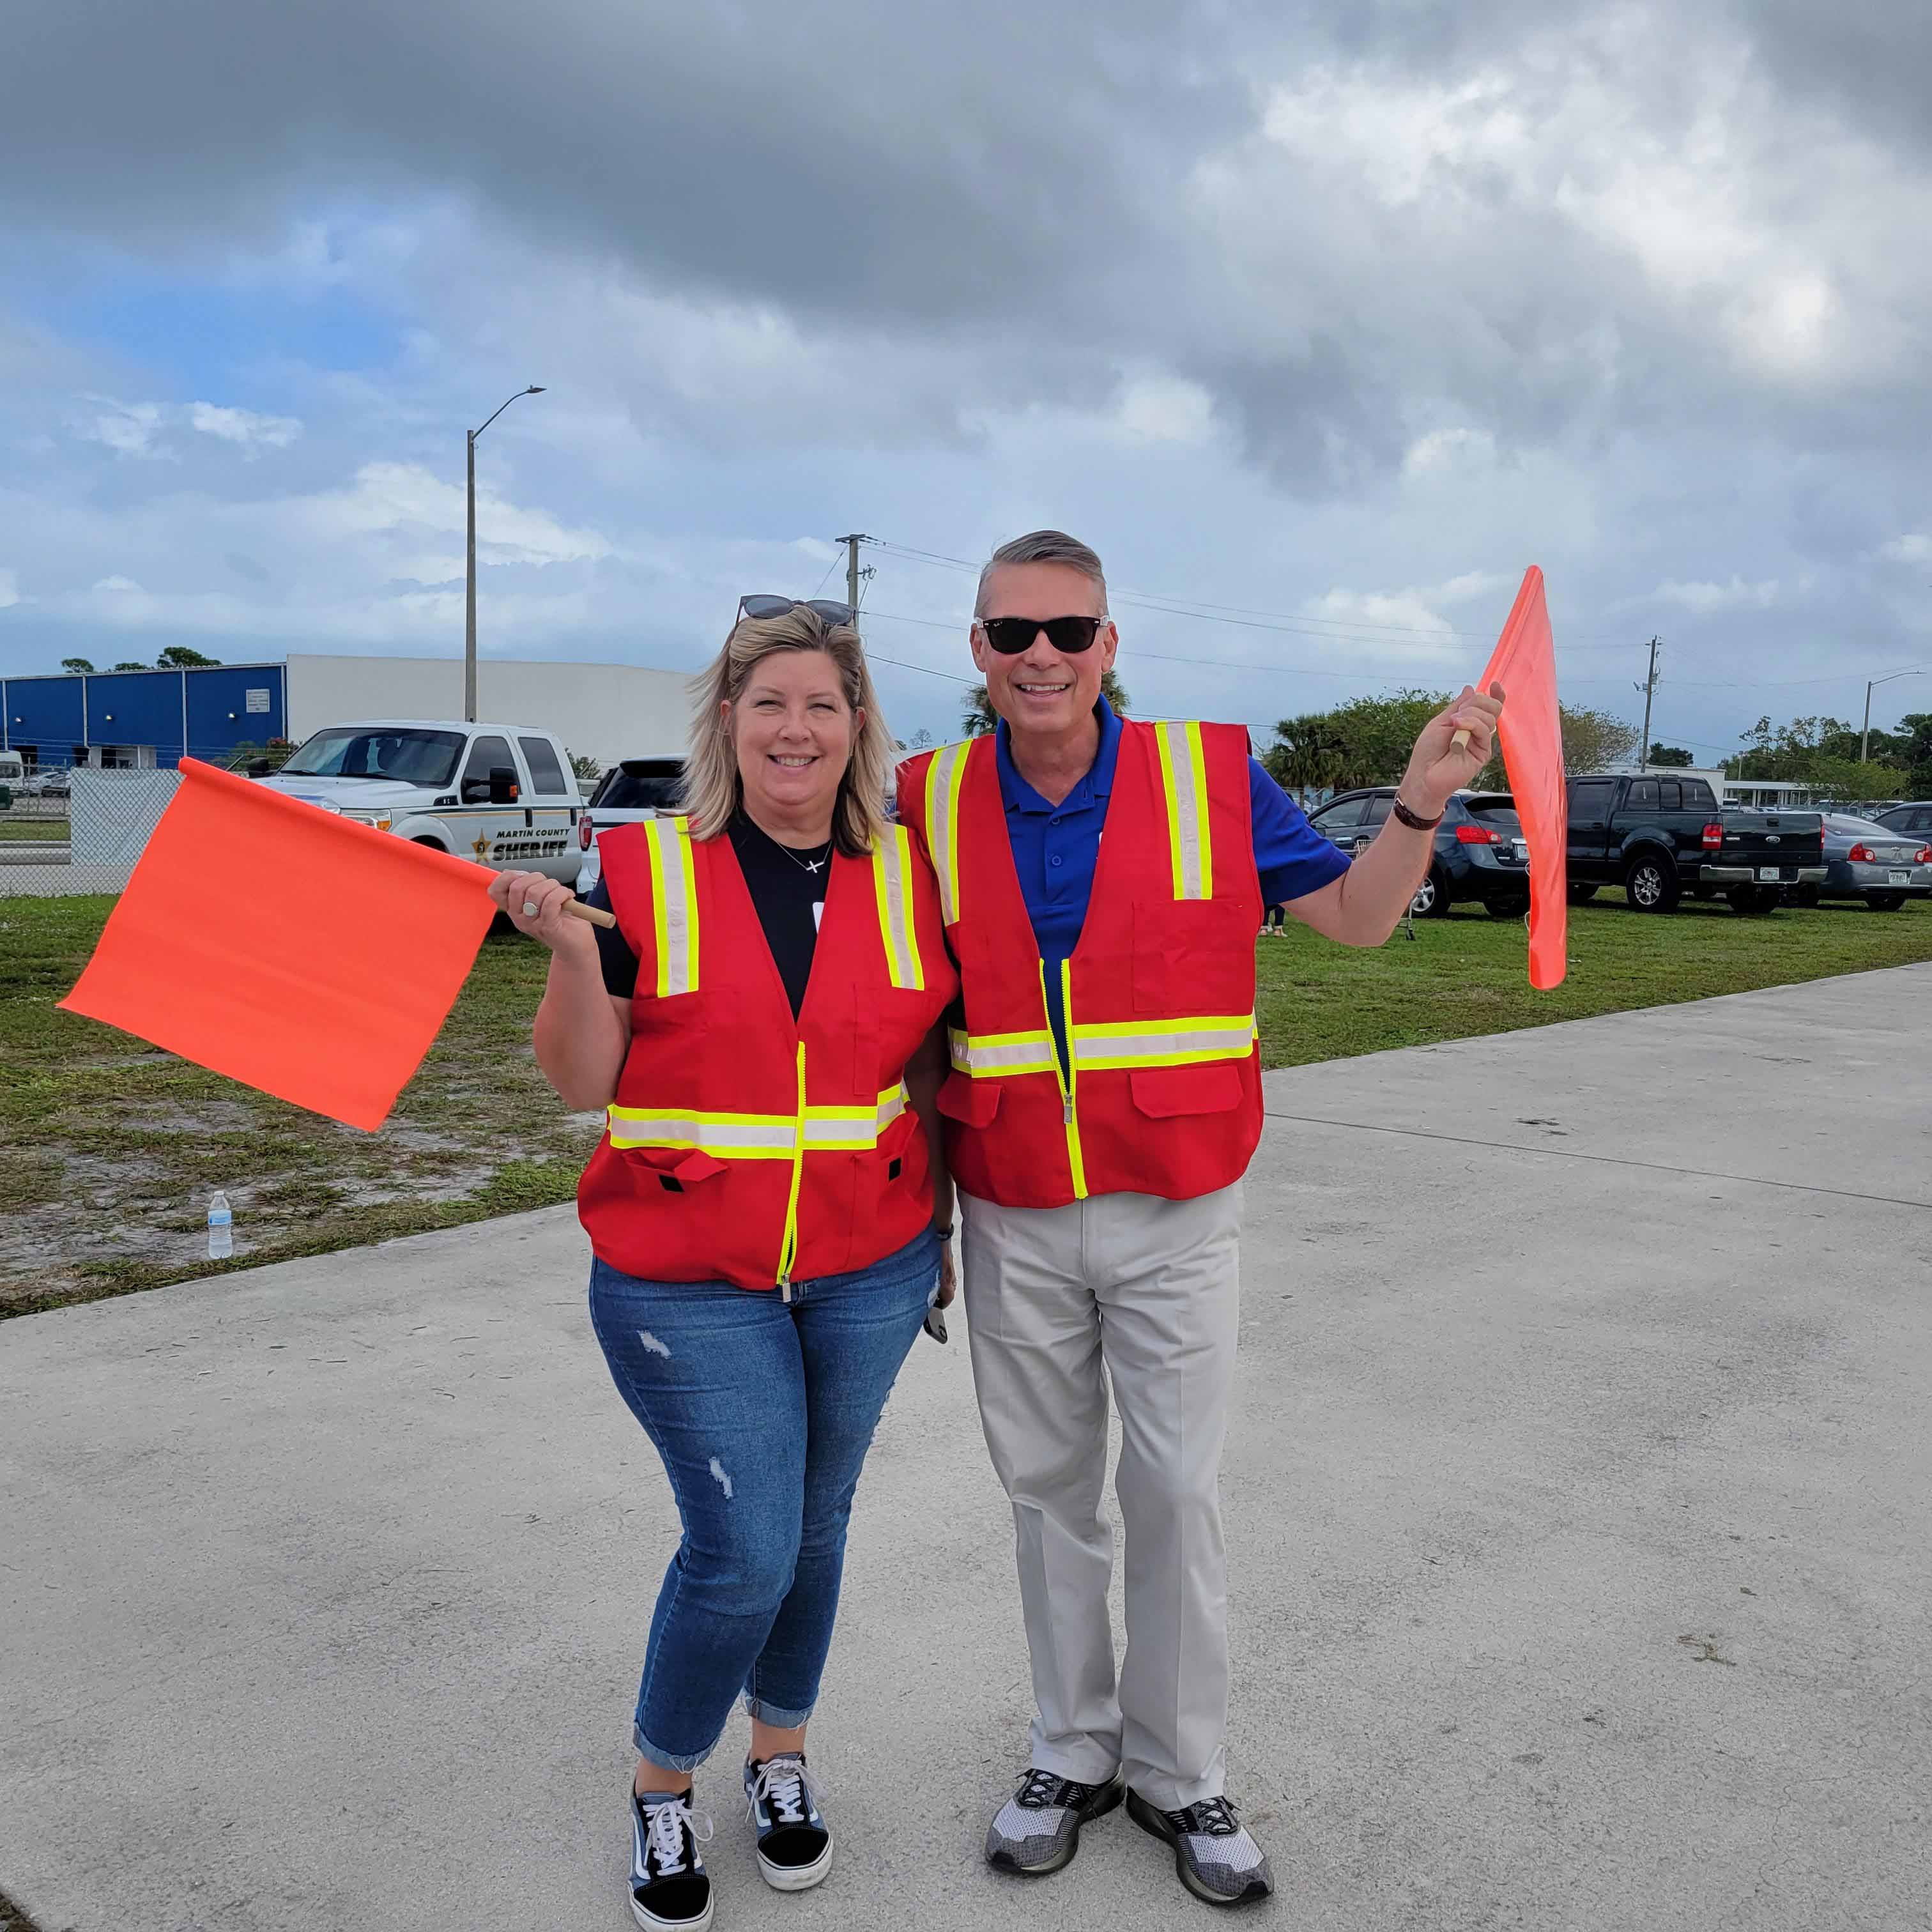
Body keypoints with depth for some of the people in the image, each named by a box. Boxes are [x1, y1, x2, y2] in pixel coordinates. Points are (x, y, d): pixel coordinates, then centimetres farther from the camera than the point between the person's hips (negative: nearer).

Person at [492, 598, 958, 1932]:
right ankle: (663, 1789, 25)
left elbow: (925, 1069, 10)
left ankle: (782, 1758, 41)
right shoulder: (648, 871, -7)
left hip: (868, 1271, 3)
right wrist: (571, 949, -23)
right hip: (688, 1281, -3)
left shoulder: (907, 874, 1)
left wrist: (937, 1231, 12)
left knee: (815, 1526, 15)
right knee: (744, 1549, -4)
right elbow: (585, 1082, -7)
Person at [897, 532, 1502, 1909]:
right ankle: (1075, 1752, 34)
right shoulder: (929, 802, -2)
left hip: (1174, 1216, -1)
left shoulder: (1210, 774, -6)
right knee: (1049, 1491, 14)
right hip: (1012, 1224, 2)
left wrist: (1420, 805, -16)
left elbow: (1354, 918, -1)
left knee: (1177, 1494, 6)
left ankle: (1179, 1771, 27)